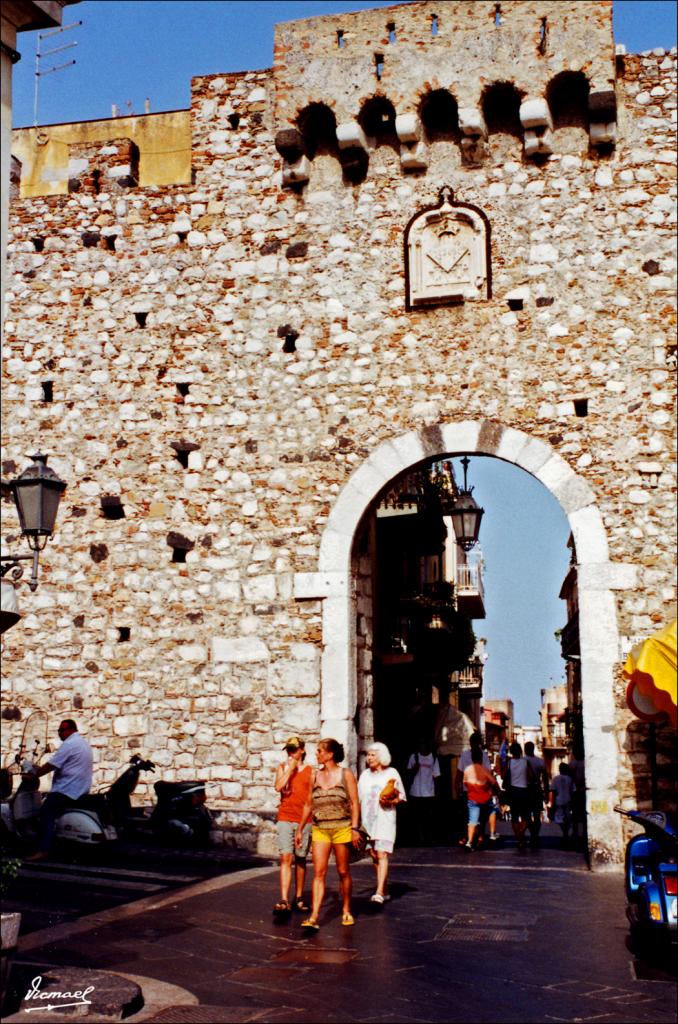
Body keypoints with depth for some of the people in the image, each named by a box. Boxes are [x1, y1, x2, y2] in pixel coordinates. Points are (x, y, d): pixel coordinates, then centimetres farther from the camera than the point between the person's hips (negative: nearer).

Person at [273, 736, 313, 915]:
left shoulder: (310, 771, 7)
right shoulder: (282, 767, 9)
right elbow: (278, 787, -9)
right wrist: (290, 769, -7)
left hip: (304, 820, 1)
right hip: (285, 819, -1)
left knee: (300, 860, 8)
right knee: (286, 858, -10)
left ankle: (298, 899, 18)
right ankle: (284, 901, -15)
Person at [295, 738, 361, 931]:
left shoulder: (345, 774, 0)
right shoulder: (315, 776, 10)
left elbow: (355, 803, -2)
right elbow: (308, 804, 16)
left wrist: (355, 828, -10)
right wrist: (300, 829, 14)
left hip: (341, 828, -3)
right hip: (320, 830, 3)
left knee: (343, 872, 7)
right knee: (319, 873, -7)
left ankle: (346, 911, 24)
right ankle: (314, 917, -12)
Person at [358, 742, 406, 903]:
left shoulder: (391, 773, 1)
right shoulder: (365, 775, 13)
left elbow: (401, 798, 3)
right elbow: (358, 799, 17)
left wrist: (389, 801, -17)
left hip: (385, 819, -5)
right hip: (368, 820, 5)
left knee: (382, 855, -15)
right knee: (374, 855, 8)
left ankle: (379, 893, -21)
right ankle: (384, 891, 20)